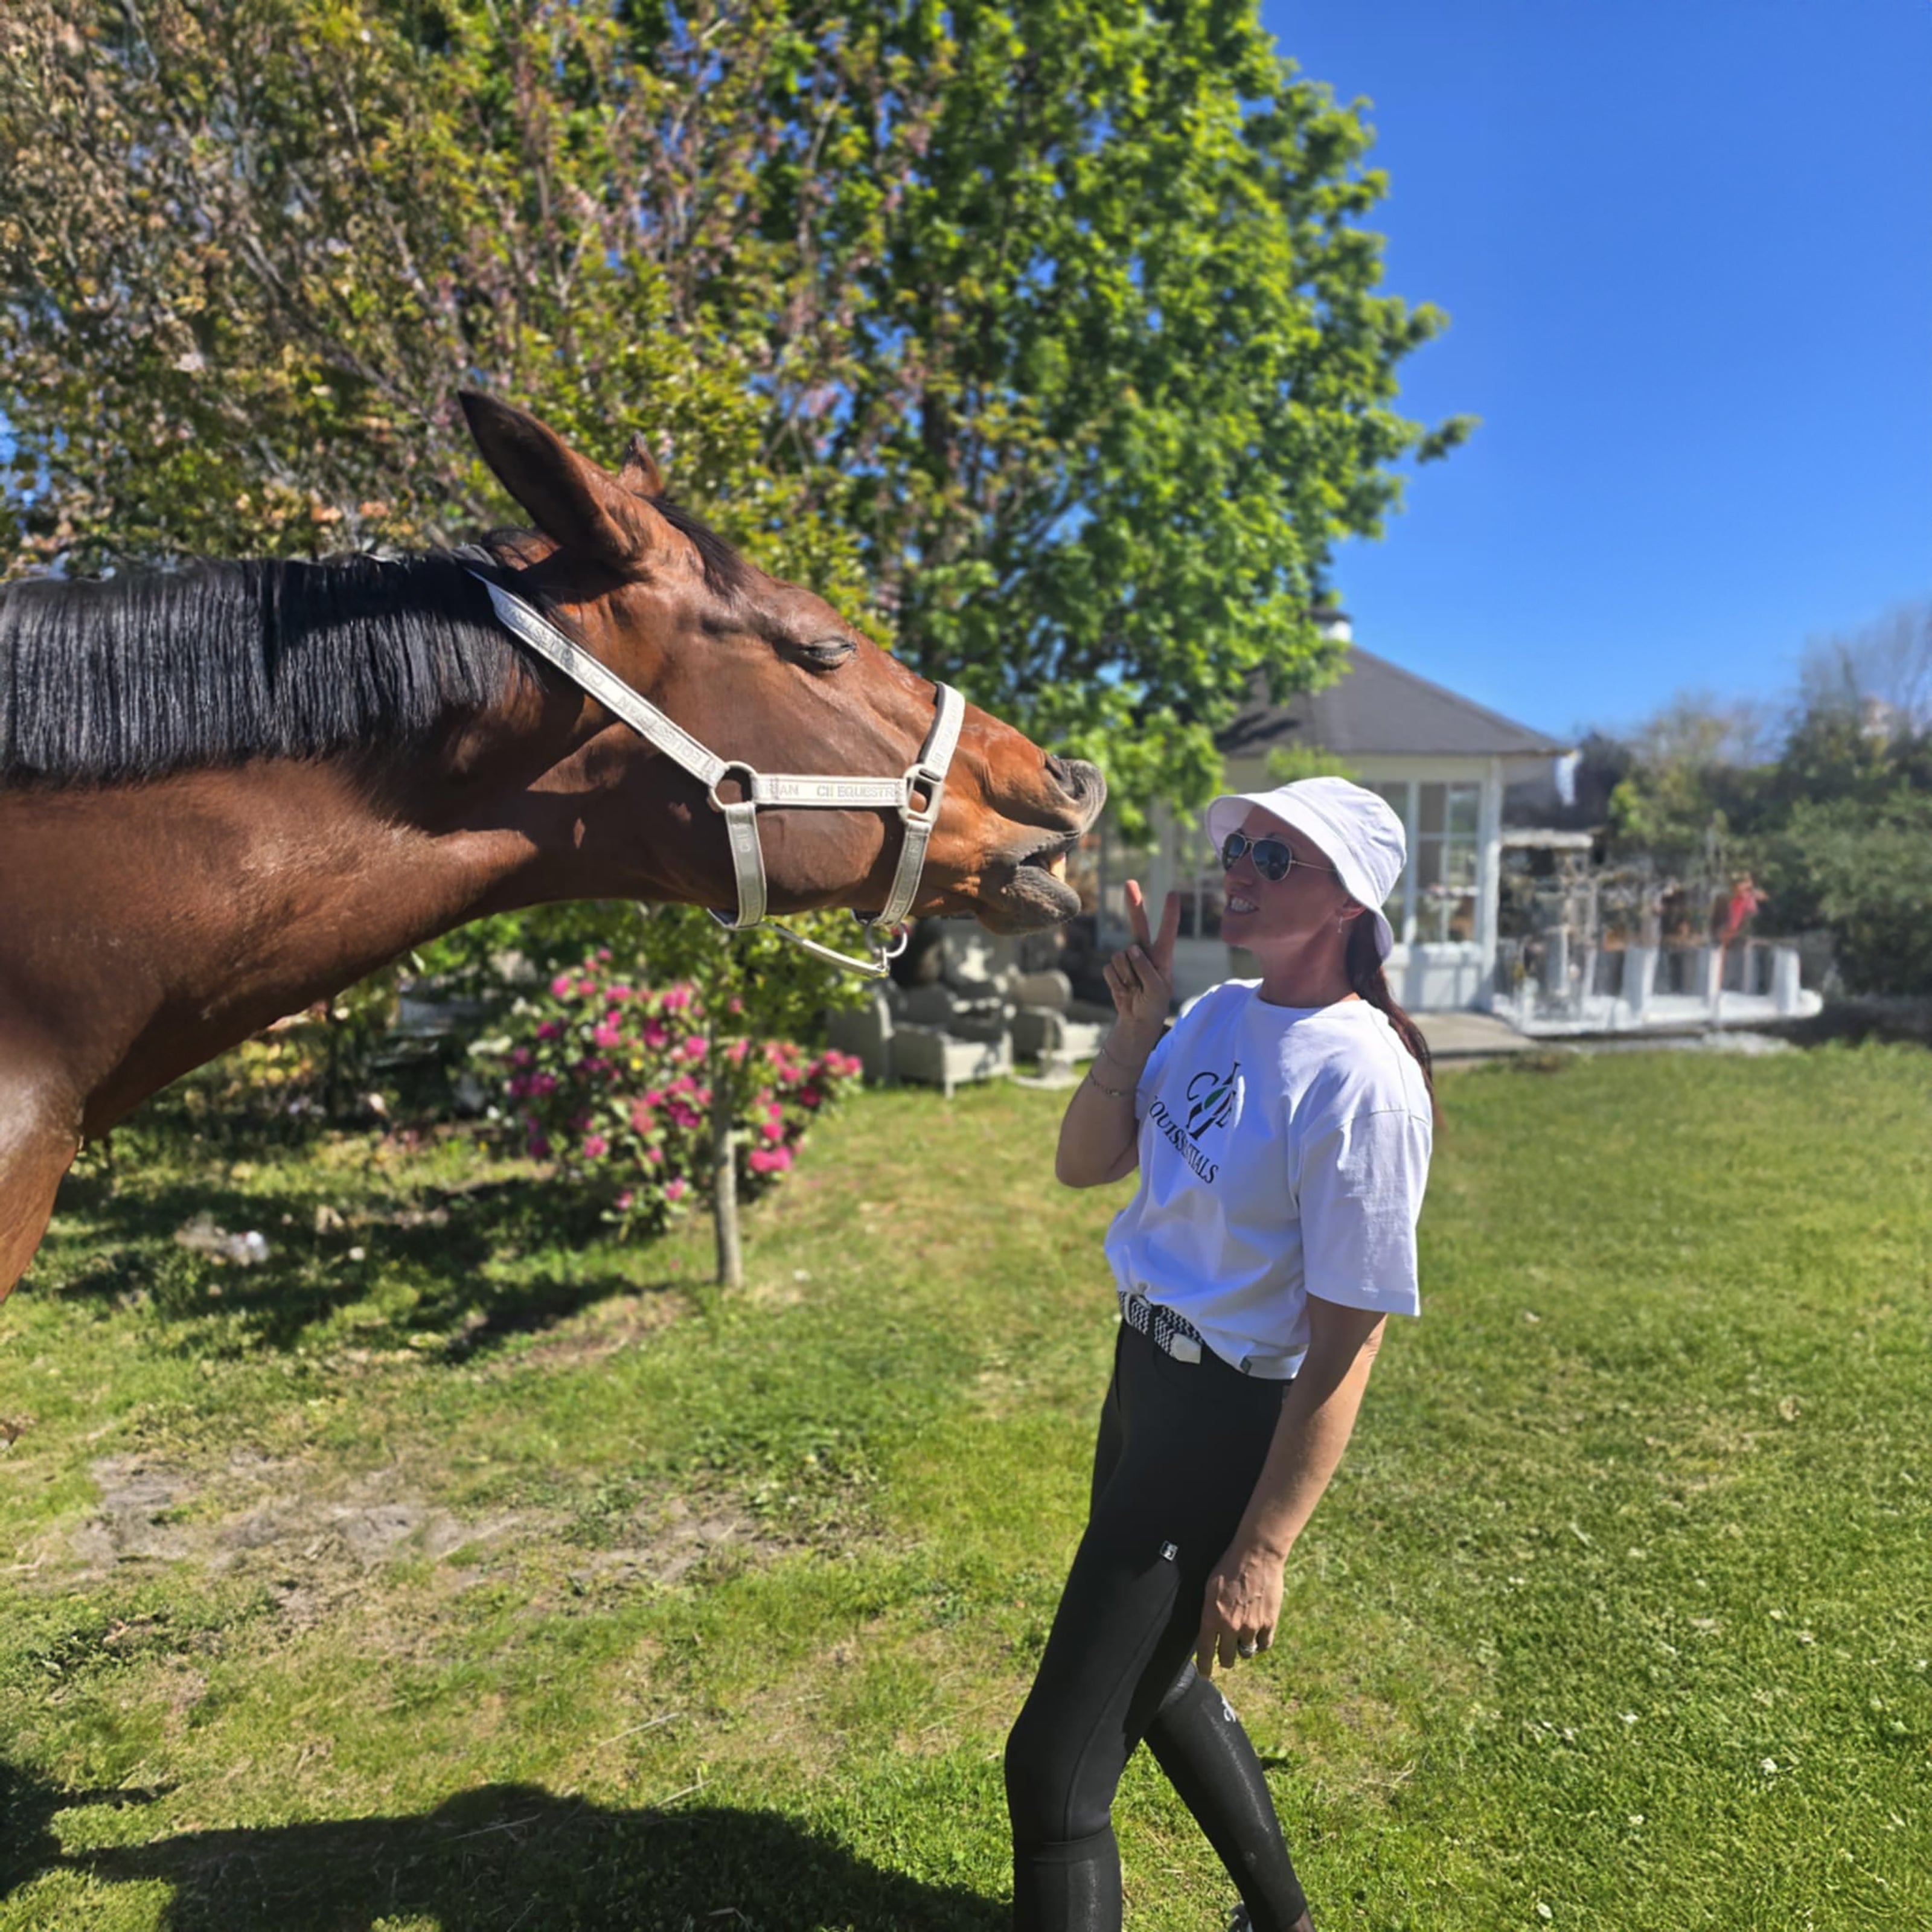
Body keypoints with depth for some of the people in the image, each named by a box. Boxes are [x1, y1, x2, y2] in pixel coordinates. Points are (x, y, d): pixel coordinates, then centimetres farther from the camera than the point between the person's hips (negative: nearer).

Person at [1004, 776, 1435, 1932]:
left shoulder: (1362, 1081, -24)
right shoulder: (1217, 1015, 0)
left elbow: (1344, 1347, -20)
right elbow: (1084, 1166, 4)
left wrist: (1260, 1553, -16)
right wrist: (1135, 1024, -9)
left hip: (1228, 1426, -8)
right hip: (1144, 1380, 9)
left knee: (1056, 1767, 0)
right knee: (1159, 1682, 28)